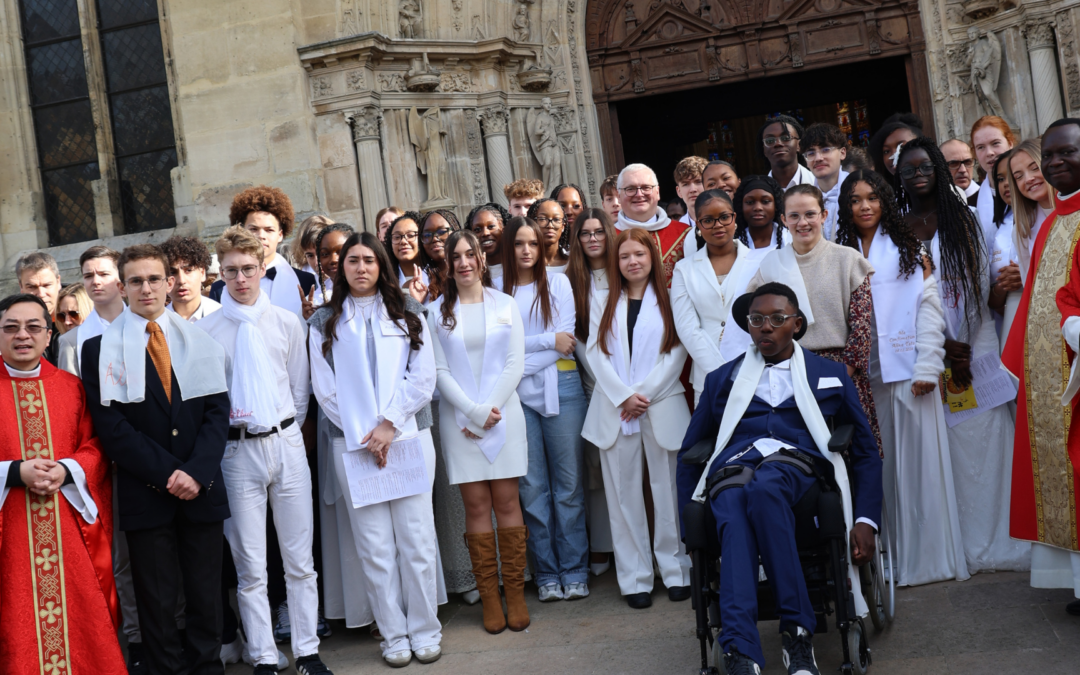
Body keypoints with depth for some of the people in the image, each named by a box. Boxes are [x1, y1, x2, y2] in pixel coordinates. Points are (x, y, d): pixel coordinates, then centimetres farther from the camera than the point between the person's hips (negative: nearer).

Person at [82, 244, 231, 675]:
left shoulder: (199, 342, 9)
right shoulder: (99, 349, 1)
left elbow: (218, 411, 3)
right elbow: (111, 426, -6)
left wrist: (197, 471, -11)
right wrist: (166, 474, -12)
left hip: (203, 489, 2)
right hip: (145, 494, -2)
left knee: (207, 595, 8)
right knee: (158, 601, 4)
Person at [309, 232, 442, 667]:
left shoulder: (407, 316, 10)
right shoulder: (325, 324, 9)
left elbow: (422, 378, 2)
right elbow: (325, 389, 3)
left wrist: (389, 424, -9)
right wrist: (364, 435, -6)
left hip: (406, 437, 0)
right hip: (353, 443, 0)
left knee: (416, 539, -1)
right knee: (374, 545, 1)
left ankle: (425, 630, 9)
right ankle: (394, 635, 9)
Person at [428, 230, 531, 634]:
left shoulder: (505, 305, 8)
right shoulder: (437, 312, 6)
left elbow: (515, 364, 2)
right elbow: (439, 370, 0)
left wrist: (490, 409, -9)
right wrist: (474, 412, -10)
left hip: (503, 415, 0)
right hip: (459, 419, 0)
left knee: (506, 501, 0)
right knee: (476, 504, 0)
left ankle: (515, 591, 7)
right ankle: (488, 597, 6)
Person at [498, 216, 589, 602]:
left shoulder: (558, 283, 7)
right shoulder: (496, 289, 7)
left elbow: (567, 341, -2)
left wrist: (520, 354, -9)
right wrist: (548, 340, -7)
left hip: (560, 389, 0)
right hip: (517, 397, 0)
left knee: (568, 484, 3)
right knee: (532, 489, 4)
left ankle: (574, 570, 12)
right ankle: (546, 574, 14)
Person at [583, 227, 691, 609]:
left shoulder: (668, 299, 6)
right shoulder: (603, 304, 14)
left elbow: (677, 352, -1)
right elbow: (596, 353, 5)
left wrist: (644, 394, -10)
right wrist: (623, 396, -9)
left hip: (663, 406, -2)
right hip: (614, 409, 2)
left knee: (668, 489, 1)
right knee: (624, 494, 2)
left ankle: (676, 571, 12)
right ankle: (635, 578, 7)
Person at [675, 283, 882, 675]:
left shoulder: (830, 375, 25)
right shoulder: (722, 379, 28)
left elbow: (865, 451, 21)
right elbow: (690, 452, 27)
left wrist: (866, 520, 5)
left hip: (796, 465, -1)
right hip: (733, 468, 1)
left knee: (763, 489, -40)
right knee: (733, 515, -38)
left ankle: (796, 629, -37)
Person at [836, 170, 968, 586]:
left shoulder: (908, 249, 5)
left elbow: (929, 308, -2)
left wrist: (927, 368, -10)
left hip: (907, 373, -2)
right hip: (861, 376, 2)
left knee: (916, 458, 0)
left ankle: (926, 556, 8)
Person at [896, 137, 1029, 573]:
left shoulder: (964, 219, 7)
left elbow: (978, 281, 2)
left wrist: (964, 345, -8)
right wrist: (943, 347, -7)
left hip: (975, 343, 0)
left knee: (983, 436, -4)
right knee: (945, 445, -3)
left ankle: (996, 540, 4)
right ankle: (961, 545, 3)